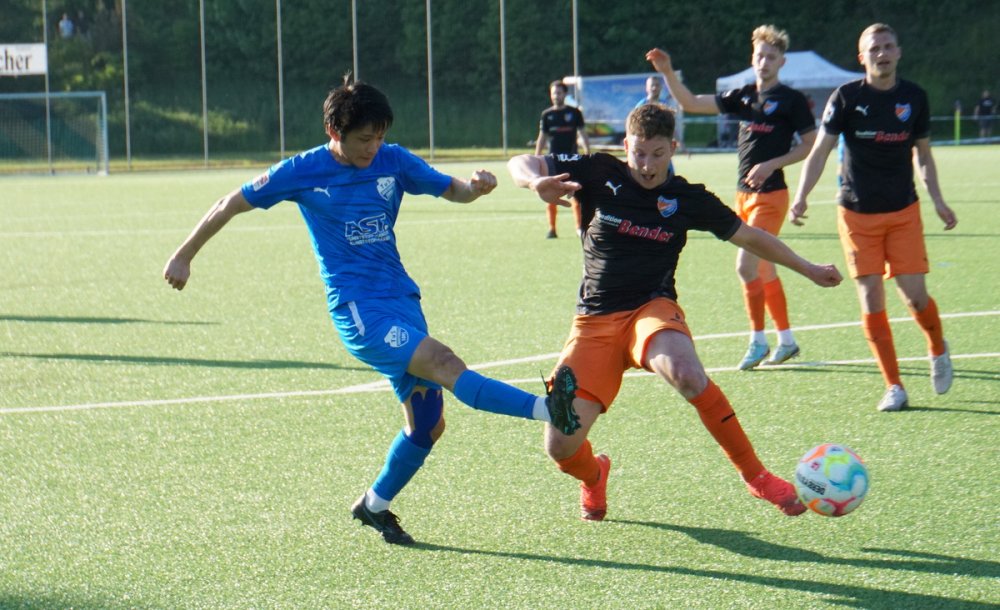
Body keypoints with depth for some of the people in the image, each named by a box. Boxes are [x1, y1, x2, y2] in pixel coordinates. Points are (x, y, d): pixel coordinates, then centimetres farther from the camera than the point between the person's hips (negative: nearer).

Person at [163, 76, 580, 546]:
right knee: (444, 364, -28)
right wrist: (183, 257, 12)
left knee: (426, 423, 4)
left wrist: (476, 186, -11)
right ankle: (548, 409, -43)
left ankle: (374, 506, 25)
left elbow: (452, 190, 14)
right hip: (358, 309, -6)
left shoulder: (393, 161, 5)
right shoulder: (303, 172, -3)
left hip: (402, 300, 6)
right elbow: (229, 206, 7)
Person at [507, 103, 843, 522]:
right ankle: (594, 475, 29)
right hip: (594, 319, 1)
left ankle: (756, 476, -21)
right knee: (561, 448, -12)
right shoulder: (601, 174, 0)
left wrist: (808, 269, 21)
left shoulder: (688, 199, 3)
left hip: (652, 309, -1)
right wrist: (537, 182, -23)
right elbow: (520, 164, 1)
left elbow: (749, 237, 16)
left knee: (685, 373, -39)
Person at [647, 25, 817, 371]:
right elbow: (691, 103, 7)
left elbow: (811, 145, -5)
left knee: (746, 265, -14)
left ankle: (758, 341, -3)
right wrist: (668, 73, -6)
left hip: (770, 195, -7)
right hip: (743, 195, 7)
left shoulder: (792, 100, -7)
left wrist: (772, 164, -15)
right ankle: (786, 340, 22)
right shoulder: (743, 96, 9)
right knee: (764, 270, 12)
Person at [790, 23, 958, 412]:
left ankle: (938, 350, 27)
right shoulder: (846, 97, -6)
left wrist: (938, 201, 5)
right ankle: (893, 387, 4)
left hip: (904, 211, 1)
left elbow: (922, 155, 13)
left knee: (914, 294, -5)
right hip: (857, 213, -1)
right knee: (871, 299, -4)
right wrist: (801, 197, -17)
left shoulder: (914, 98, 2)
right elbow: (820, 151, -5)